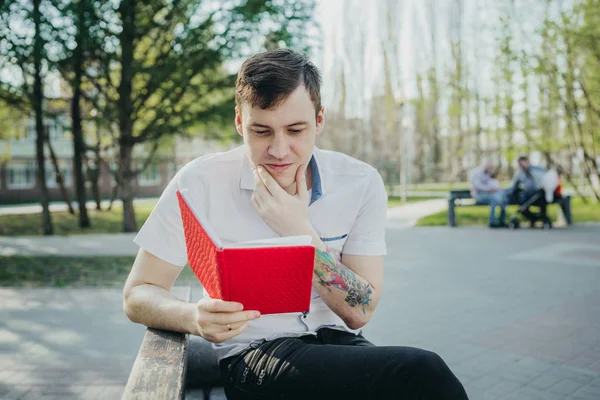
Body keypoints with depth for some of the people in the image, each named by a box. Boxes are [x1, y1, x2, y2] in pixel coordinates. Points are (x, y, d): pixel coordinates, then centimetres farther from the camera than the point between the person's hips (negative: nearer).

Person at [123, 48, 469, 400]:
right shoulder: (201, 183, -10)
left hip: (336, 342, 4)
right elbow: (138, 295, -5)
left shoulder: (360, 184, -4)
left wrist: (301, 231, -19)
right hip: (252, 354, -3)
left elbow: (358, 313, -6)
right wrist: (194, 318, -27)